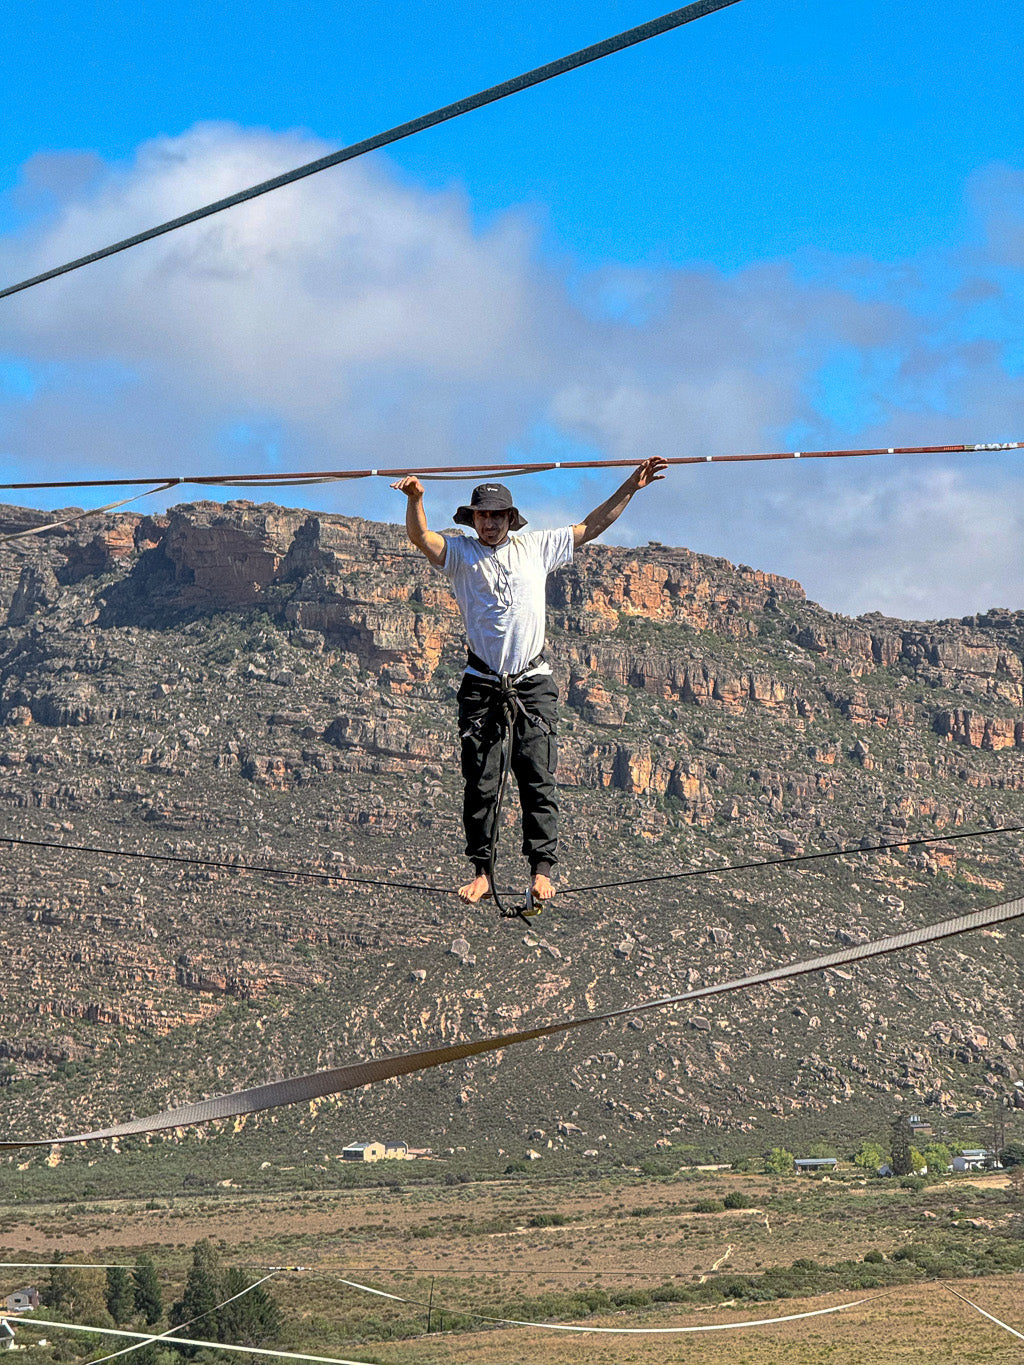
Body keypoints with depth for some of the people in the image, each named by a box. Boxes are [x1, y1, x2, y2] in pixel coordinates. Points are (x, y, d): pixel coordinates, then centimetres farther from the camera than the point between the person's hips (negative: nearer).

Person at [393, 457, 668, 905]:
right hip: (482, 683, 0)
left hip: (532, 682, 0)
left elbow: (589, 528, 16)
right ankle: (481, 872, 4)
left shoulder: (536, 547, 10)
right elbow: (419, 537, -12)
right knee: (479, 782, -1)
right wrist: (415, 499, -32)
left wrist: (630, 488, 12)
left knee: (537, 778, -7)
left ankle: (541, 870, -7)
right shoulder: (460, 552, 5)